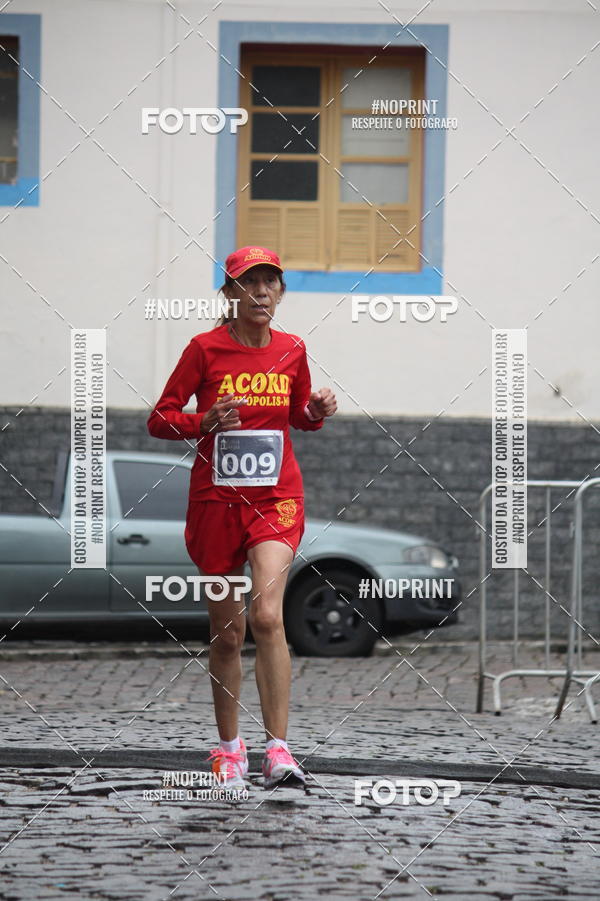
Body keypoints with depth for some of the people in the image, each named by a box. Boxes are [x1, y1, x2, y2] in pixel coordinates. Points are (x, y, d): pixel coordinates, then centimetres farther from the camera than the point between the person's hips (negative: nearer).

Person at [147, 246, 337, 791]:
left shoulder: (291, 351, 4)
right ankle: (229, 748, 24)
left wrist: (319, 412, -2)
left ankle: (278, 751, -20)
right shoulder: (206, 348, -4)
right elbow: (160, 420, 0)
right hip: (216, 500, 0)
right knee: (226, 633, 7)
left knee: (267, 615, -20)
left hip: (276, 499, 0)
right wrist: (205, 423, -19)